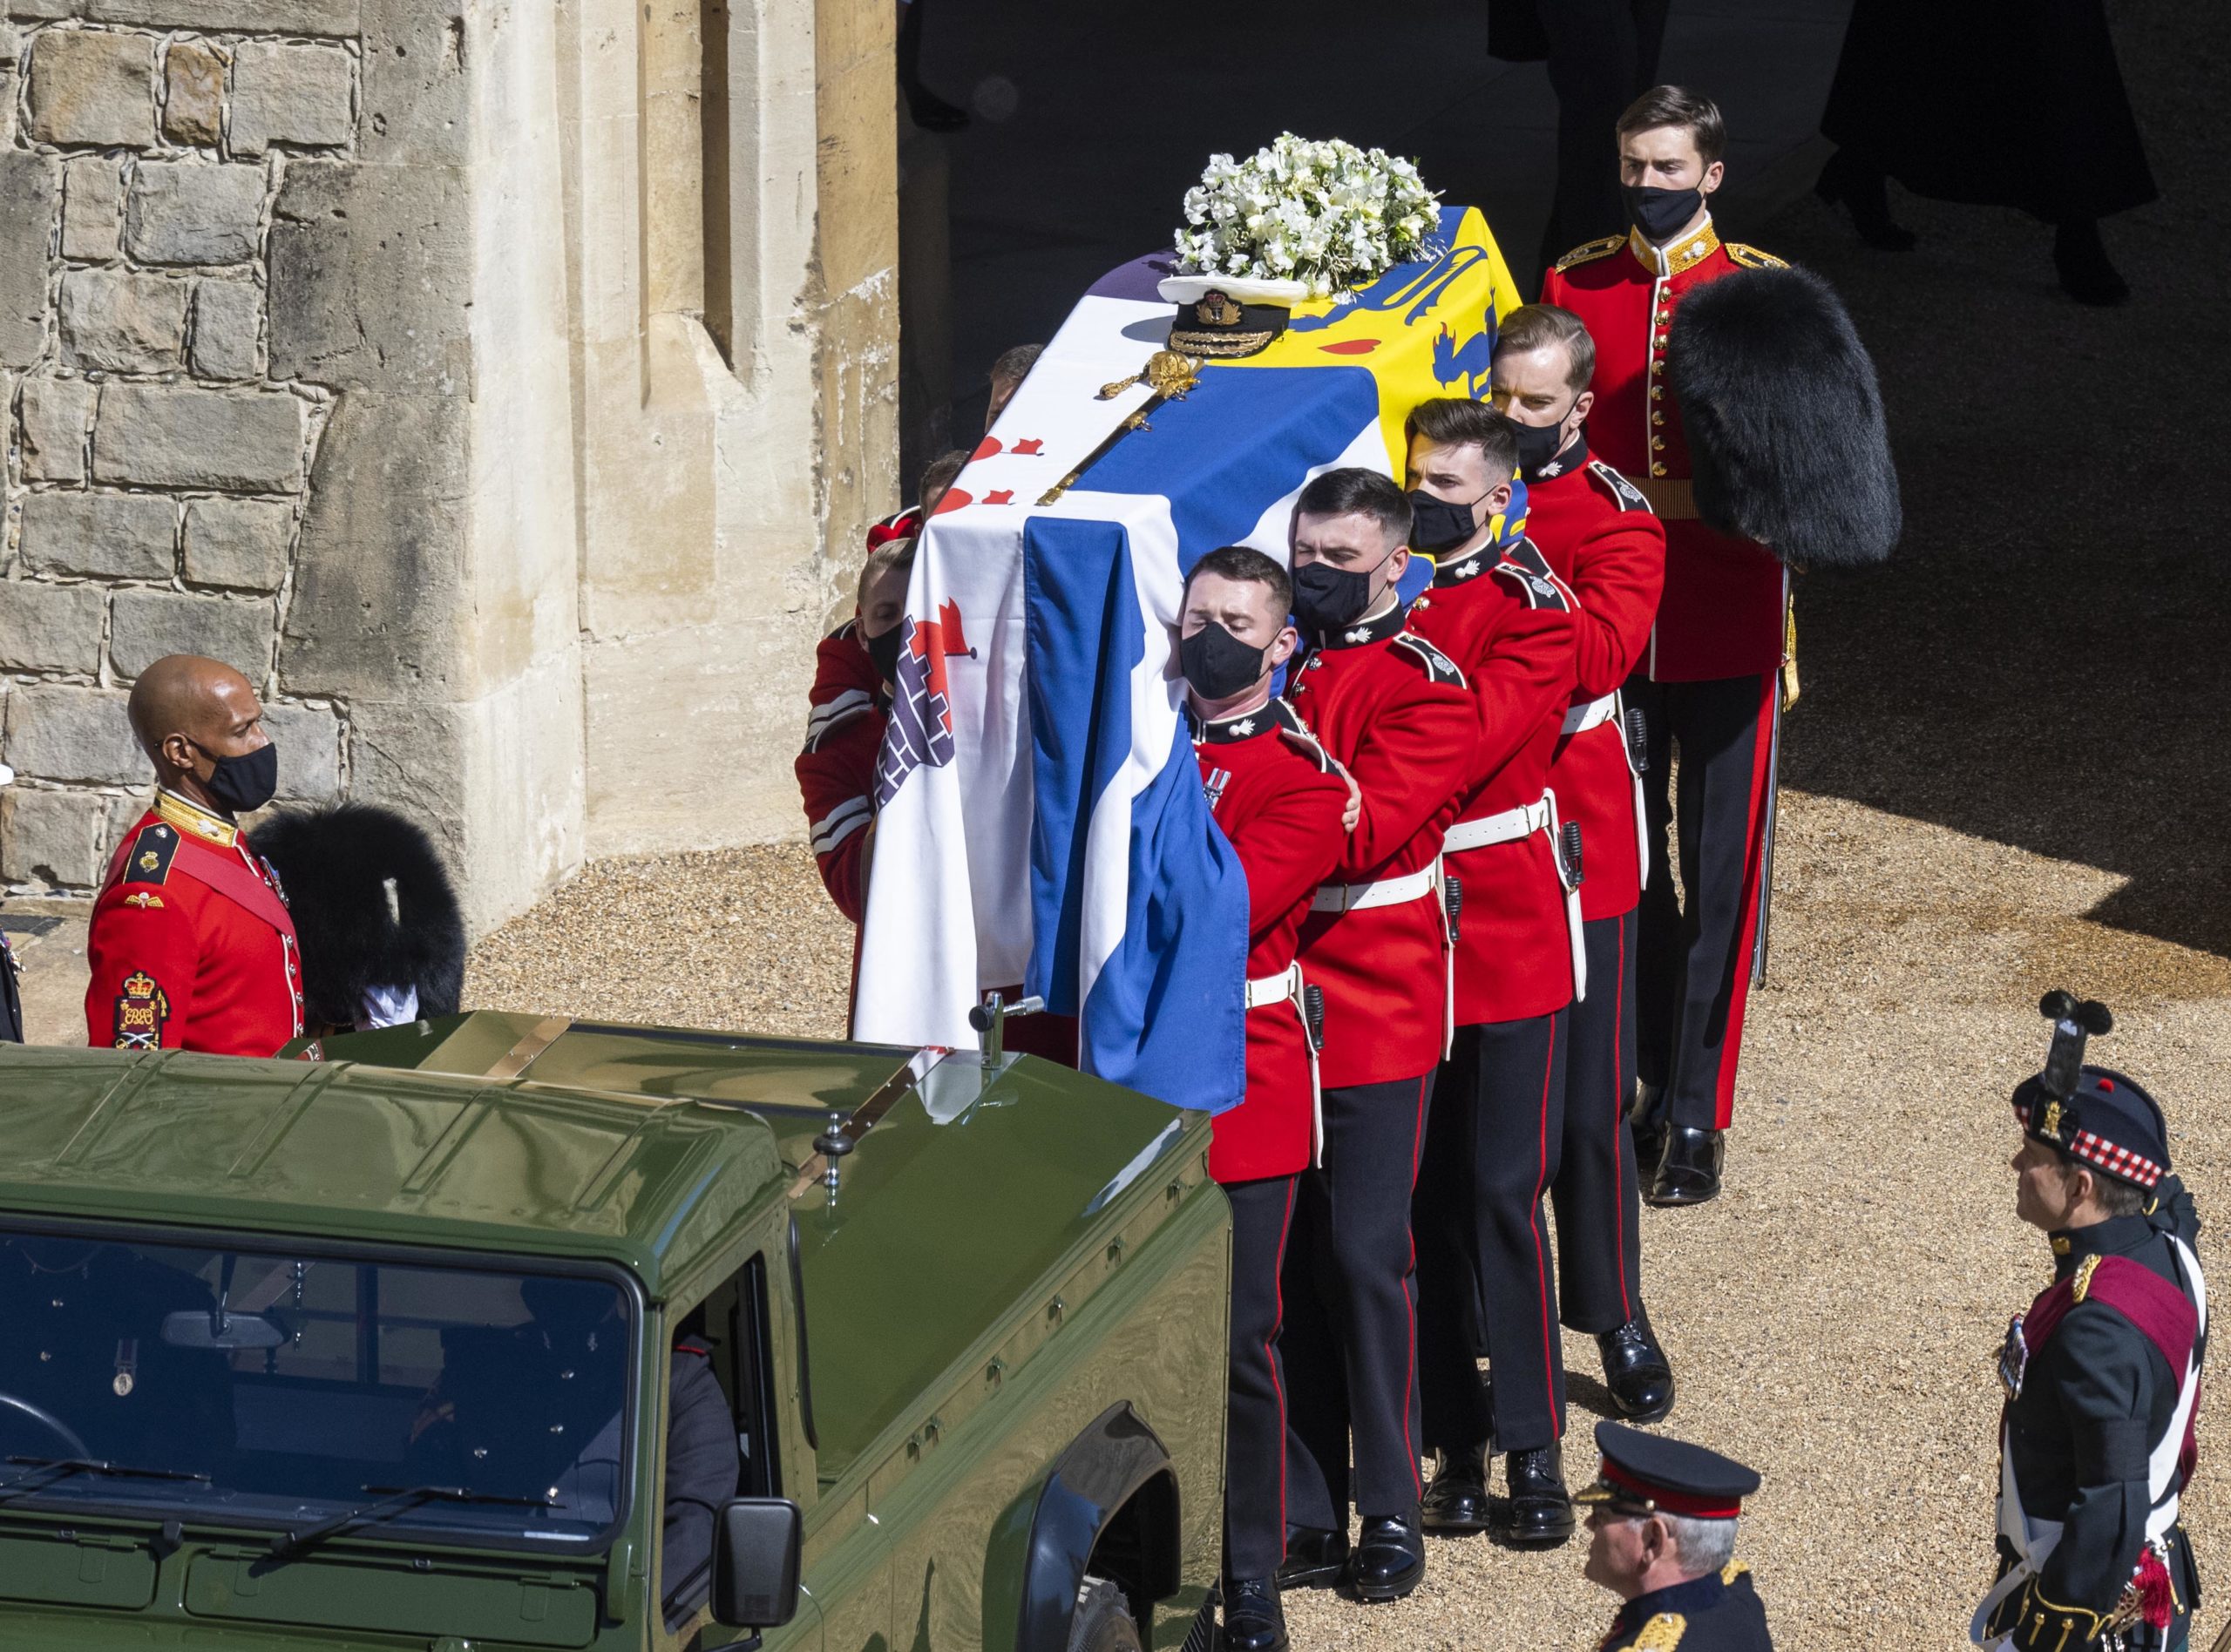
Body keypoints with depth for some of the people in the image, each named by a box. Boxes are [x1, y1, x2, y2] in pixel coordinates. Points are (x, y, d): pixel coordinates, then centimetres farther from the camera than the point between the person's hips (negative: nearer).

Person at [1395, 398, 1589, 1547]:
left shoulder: (1533, 609, -8)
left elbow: (1472, 740, -21)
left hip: (1504, 929, -4)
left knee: (1504, 1193, -3)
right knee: (1426, 1195, 7)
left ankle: (1532, 1452, 4)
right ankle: (1458, 1442, 16)